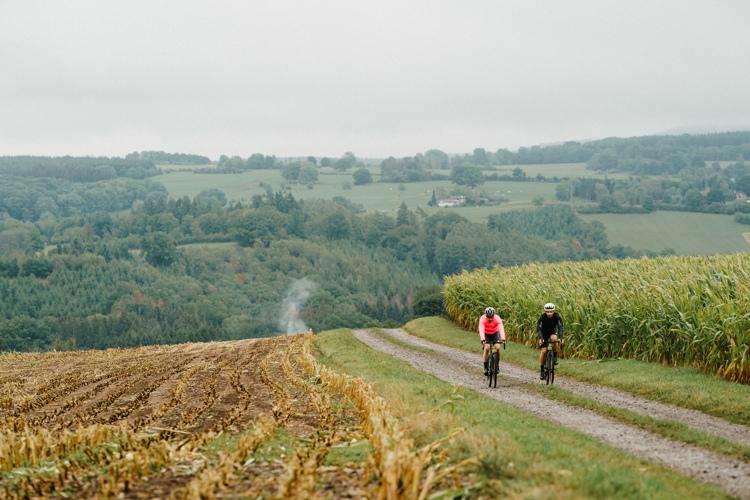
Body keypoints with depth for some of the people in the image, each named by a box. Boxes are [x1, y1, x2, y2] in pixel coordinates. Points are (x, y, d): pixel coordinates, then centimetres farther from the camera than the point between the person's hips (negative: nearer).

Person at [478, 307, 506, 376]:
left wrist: (503, 338, -56)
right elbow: (481, 330, -41)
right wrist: (483, 339, -57)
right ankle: (485, 367, -9)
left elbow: (501, 328, -41)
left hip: (495, 333, 1)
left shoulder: (497, 318, -30)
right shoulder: (482, 319, -30)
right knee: (487, 348, -22)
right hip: (486, 334, -1)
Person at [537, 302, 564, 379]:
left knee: (554, 338, -35)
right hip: (544, 333, 0)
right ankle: (541, 370, 1)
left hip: (553, 332, 0)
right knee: (543, 351, -12)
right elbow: (538, 328, -30)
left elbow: (560, 327, -31)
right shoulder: (542, 317, -26)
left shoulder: (557, 316, -25)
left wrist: (560, 338, -45)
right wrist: (540, 338, -45)